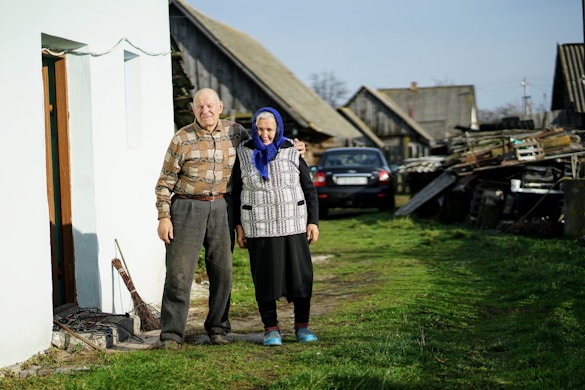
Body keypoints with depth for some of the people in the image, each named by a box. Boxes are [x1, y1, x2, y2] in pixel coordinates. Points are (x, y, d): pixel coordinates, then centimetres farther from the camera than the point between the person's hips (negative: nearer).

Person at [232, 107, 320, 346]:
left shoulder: (291, 153, 1)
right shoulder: (244, 154, 1)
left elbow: (309, 189, 5)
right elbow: (236, 192, 6)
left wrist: (313, 221, 0)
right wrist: (239, 226, 2)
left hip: (293, 225, 1)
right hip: (259, 227, 0)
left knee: (300, 275, 0)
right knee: (265, 278, 1)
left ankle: (302, 326, 13)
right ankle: (271, 329, 11)